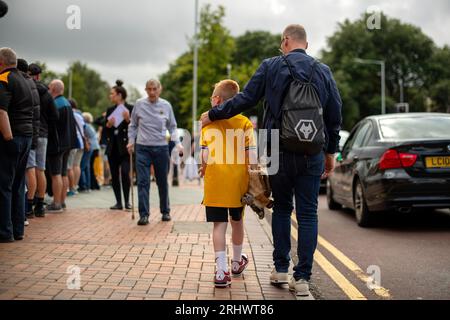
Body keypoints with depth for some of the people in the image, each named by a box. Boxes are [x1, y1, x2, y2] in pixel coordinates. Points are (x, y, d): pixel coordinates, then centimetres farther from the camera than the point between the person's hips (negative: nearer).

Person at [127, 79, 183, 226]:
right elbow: (133, 125, 11)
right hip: (142, 148, -1)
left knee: (162, 182, 11)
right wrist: (131, 140, -1)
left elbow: (172, 127, 10)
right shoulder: (139, 104, 1)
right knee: (143, 182, -7)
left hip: (161, 147, 1)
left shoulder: (166, 105, 2)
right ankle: (144, 214, -6)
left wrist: (177, 143, -3)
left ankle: (165, 211, 25)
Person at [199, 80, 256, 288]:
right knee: (237, 221, 19)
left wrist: (203, 168, 13)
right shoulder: (244, 122, 1)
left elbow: (204, 153, -5)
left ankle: (221, 271, -9)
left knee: (219, 225, 0)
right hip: (238, 181, 2)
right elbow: (251, 153, -1)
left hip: (215, 182, -2)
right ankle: (237, 262, 37)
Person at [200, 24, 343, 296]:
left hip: (280, 152, -1)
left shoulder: (270, 67, -2)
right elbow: (335, 115, 6)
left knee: (281, 209, 16)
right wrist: (330, 152, 15)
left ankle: (281, 269, 17)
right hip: (312, 154, 1)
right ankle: (302, 277, 4)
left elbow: (245, 100, -3)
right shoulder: (323, 72, 5)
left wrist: (212, 115, 10)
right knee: (308, 214, 5)